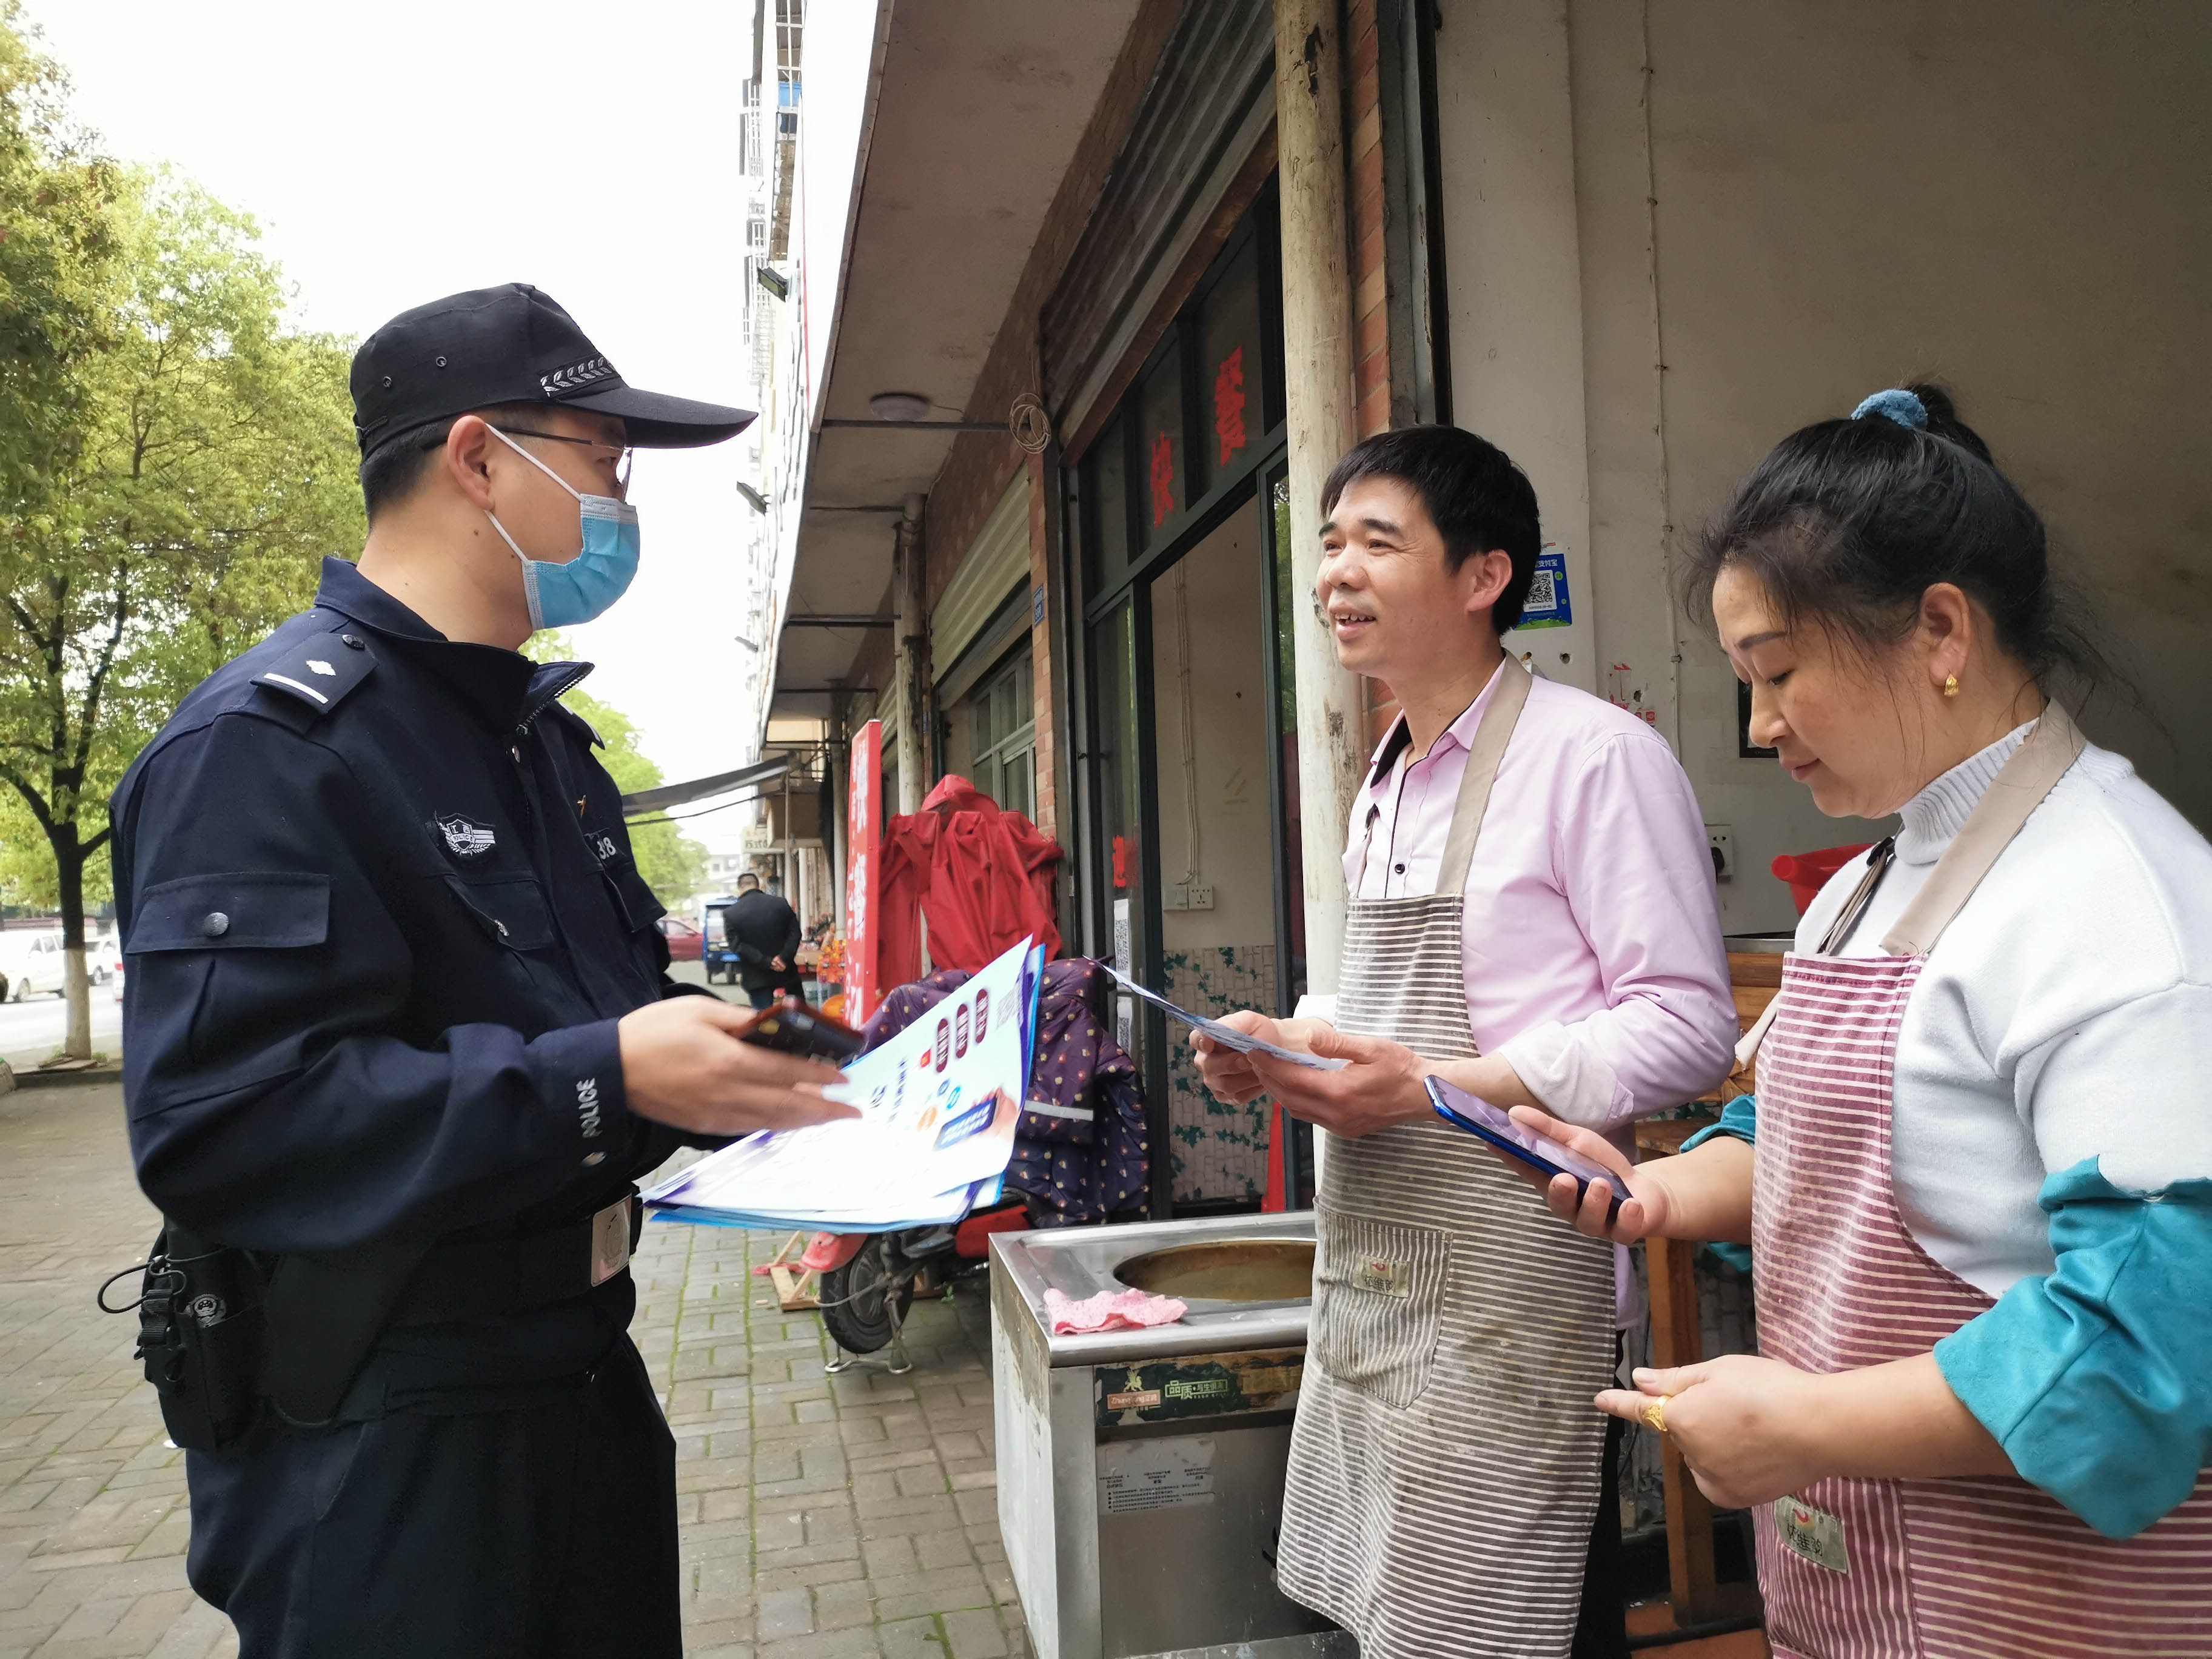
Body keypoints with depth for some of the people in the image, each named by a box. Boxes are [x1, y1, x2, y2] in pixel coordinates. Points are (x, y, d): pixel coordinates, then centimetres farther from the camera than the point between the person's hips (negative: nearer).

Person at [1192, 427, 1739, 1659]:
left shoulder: (1596, 755, -13)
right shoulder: (1389, 781, 14)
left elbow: (1688, 1026, -17)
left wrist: (1433, 1086, -22)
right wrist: (1292, 1048, 3)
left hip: (1511, 1279, -8)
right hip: (1368, 1278, 8)